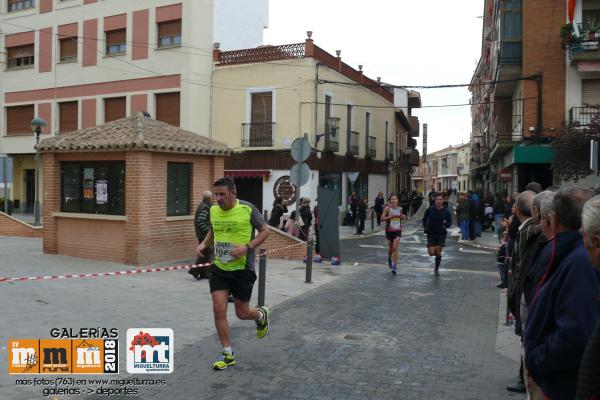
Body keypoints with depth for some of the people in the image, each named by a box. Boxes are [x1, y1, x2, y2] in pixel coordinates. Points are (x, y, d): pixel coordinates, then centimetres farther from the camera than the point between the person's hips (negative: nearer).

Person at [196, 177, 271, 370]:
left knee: (242, 313, 6)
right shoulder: (213, 210, 1)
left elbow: (265, 230, -7)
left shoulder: (247, 209, -13)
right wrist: (204, 244, 0)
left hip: (242, 268, -4)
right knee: (218, 309, -3)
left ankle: (261, 315, 43)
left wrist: (247, 247, -20)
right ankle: (227, 354, 13)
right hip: (219, 268, 4)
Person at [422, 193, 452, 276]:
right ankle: (435, 250, 30)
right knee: (431, 253, -7)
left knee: (438, 252, -2)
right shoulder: (430, 209, -5)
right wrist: (425, 227, -7)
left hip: (441, 234, -1)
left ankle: (436, 269, 17)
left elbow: (450, 223, -2)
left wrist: (446, 224, -25)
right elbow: (424, 219, 9)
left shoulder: (446, 212, -7)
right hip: (431, 234, 1)